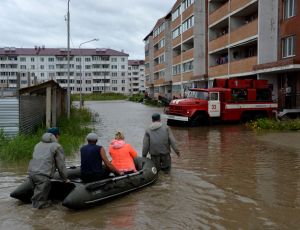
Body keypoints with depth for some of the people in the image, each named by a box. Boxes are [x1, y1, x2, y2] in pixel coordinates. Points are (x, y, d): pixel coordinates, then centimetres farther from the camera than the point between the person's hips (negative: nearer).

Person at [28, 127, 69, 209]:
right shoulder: (57, 146, 5)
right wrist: (65, 178, 18)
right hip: (43, 175, -7)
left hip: (31, 172, 7)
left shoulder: (38, 144, 26)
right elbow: (61, 165, 6)